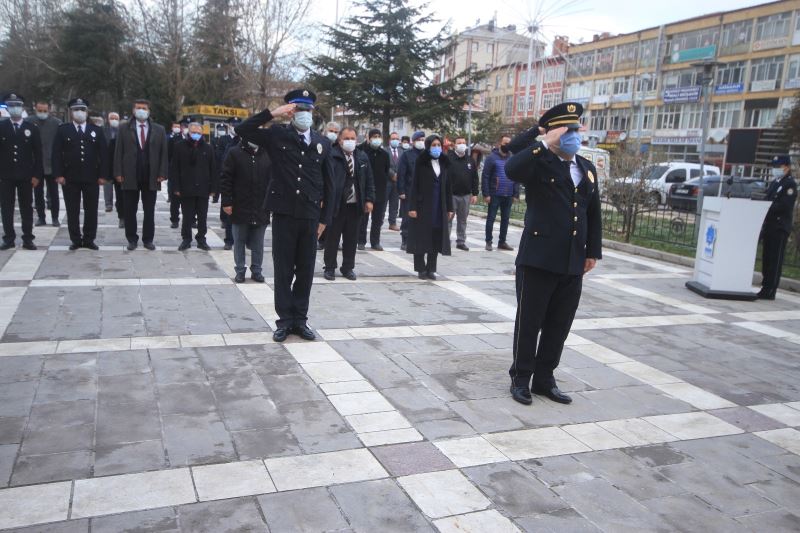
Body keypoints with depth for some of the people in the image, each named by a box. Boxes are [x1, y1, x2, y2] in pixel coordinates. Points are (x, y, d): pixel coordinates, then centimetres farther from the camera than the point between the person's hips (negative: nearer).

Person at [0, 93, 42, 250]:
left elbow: (38, 154, 2)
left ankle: (28, 239, 10)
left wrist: (37, 175, -4)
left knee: (27, 208, 5)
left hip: (26, 176, 0)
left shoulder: (32, 128, 4)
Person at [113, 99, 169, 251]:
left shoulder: (159, 130, 7)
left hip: (151, 177, 0)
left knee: (149, 211, 6)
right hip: (130, 176, 0)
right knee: (130, 211, 5)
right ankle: (132, 239, 14)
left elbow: (164, 153, 5)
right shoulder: (124, 128, 5)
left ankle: (148, 239, 16)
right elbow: (118, 151, 3)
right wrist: (118, 173, -5)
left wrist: (162, 174, -4)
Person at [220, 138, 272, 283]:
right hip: (240, 208, -1)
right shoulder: (234, 153, -2)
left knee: (258, 244, 9)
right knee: (239, 242, 8)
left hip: (261, 209, 1)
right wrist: (226, 202, -8)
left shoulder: (268, 154, 3)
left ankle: (256, 270, 19)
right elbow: (225, 179, -3)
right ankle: (240, 270, 19)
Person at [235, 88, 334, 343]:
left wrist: (324, 218, 6)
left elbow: (328, 185, 10)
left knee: (306, 271, 8)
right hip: (284, 214, -2)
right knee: (283, 270, 5)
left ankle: (300, 319, 20)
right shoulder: (277, 135, 2)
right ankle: (285, 320, 15)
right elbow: (242, 129, -8)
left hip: (310, 216, 2)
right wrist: (273, 113, -12)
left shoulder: (323, 143, 8)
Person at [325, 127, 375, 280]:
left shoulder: (362, 157, 9)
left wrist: (369, 199, 5)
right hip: (336, 204, -4)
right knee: (332, 237, 7)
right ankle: (330, 268, 18)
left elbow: (369, 180, 12)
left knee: (351, 238, 11)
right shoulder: (331, 156, -8)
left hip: (356, 204, 4)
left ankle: (348, 267, 23)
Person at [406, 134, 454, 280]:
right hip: (423, 205, -4)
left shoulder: (444, 163, 8)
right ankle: (421, 269, 12)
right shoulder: (421, 162, -4)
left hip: (440, 207, 4)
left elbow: (448, 187, 10)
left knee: (436, 238, 6)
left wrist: (449, 208, 7)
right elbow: (414, 185, -7)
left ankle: (431, 268, 15)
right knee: (421, 238, 2)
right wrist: (412, 207, -14)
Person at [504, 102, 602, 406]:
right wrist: (544, 144, -22)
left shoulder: (587, 168, 14)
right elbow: (511, 170, -29)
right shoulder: (539, 163, -6)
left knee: (559, 325, 12)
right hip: (539, 259, -6)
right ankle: (521, 378, 19)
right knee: (529, 323, 5)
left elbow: (593, 213, 18)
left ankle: (544, 378, 26)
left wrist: (593, 252, 14)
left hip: (572, 263, 6)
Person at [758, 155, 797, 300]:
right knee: (766, 259, 9)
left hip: (780, 227, -8)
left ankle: (770, 291, -6)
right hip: (769, 226, 8)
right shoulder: (774, 183, 19)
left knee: (775, 260, -7)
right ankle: (765, 288, 15)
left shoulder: (790, 184, -7)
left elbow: (783, 205, -18)